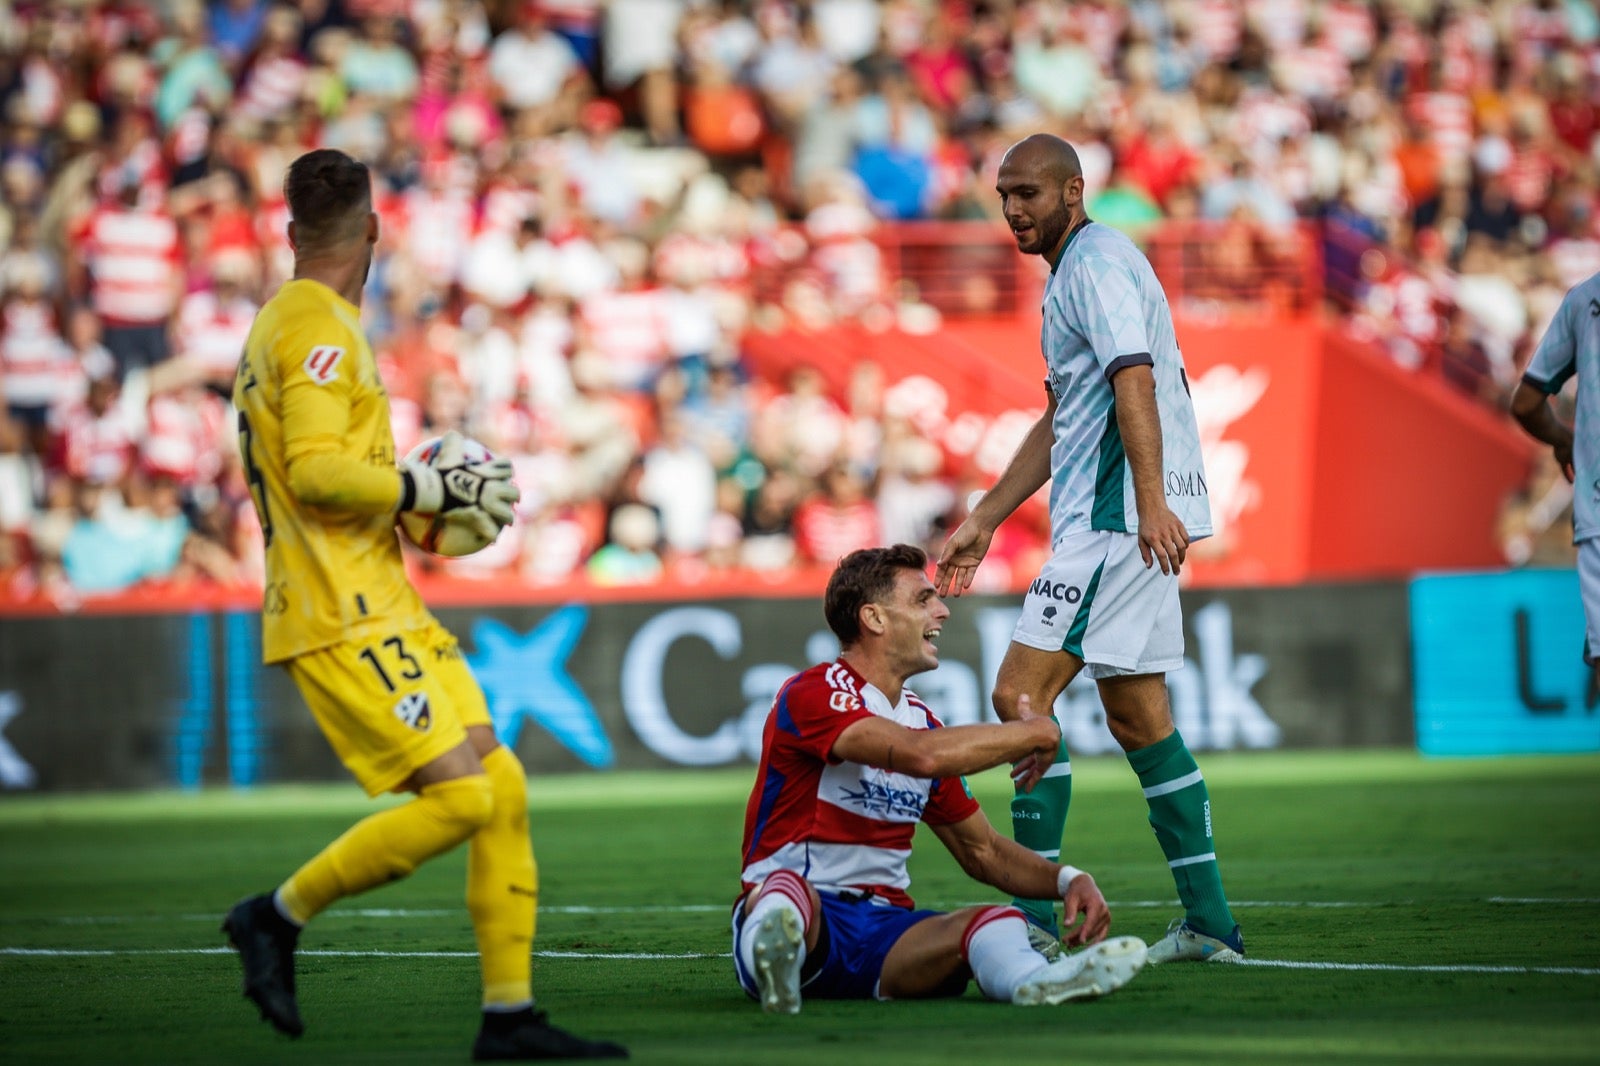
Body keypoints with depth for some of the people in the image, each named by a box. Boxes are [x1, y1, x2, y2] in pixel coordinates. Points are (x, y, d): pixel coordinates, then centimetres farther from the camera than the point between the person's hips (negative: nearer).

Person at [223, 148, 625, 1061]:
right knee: (457, 795, -17)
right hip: (342, 618, -10)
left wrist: (430, 491, 20)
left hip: (385, 608, 10)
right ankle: (278, 916, -2)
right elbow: (315, 471, -21)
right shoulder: (318, 328, -11)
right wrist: (431, 487, -14)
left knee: (500, 786, 2)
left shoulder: (287, 324, 20)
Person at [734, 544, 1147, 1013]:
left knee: (997, 921, -26)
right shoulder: (813, 694, -9)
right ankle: (773, 951, -77)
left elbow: (982, 850, 25)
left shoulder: (922, 721, 18)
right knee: (788, 888, -41)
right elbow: (922, 755, -26)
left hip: (885, 930, 5)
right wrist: (1036, 732, -10)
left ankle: (1031, 980, -63)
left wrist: (1067, 879, 4)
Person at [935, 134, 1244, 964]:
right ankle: (1209, 923, 12)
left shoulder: (1096, 263, -9)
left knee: (1022, 694, -13)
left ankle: (1034, 918, -13)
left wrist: (1150, 499, -35)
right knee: (1138, 716, 11)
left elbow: (1134, 380, -23)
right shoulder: (1074, 272, 23)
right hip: (1125, 521, 11)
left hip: (1115, 518, -11)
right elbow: (1059, 422, 30)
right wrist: (984, 521, 30)